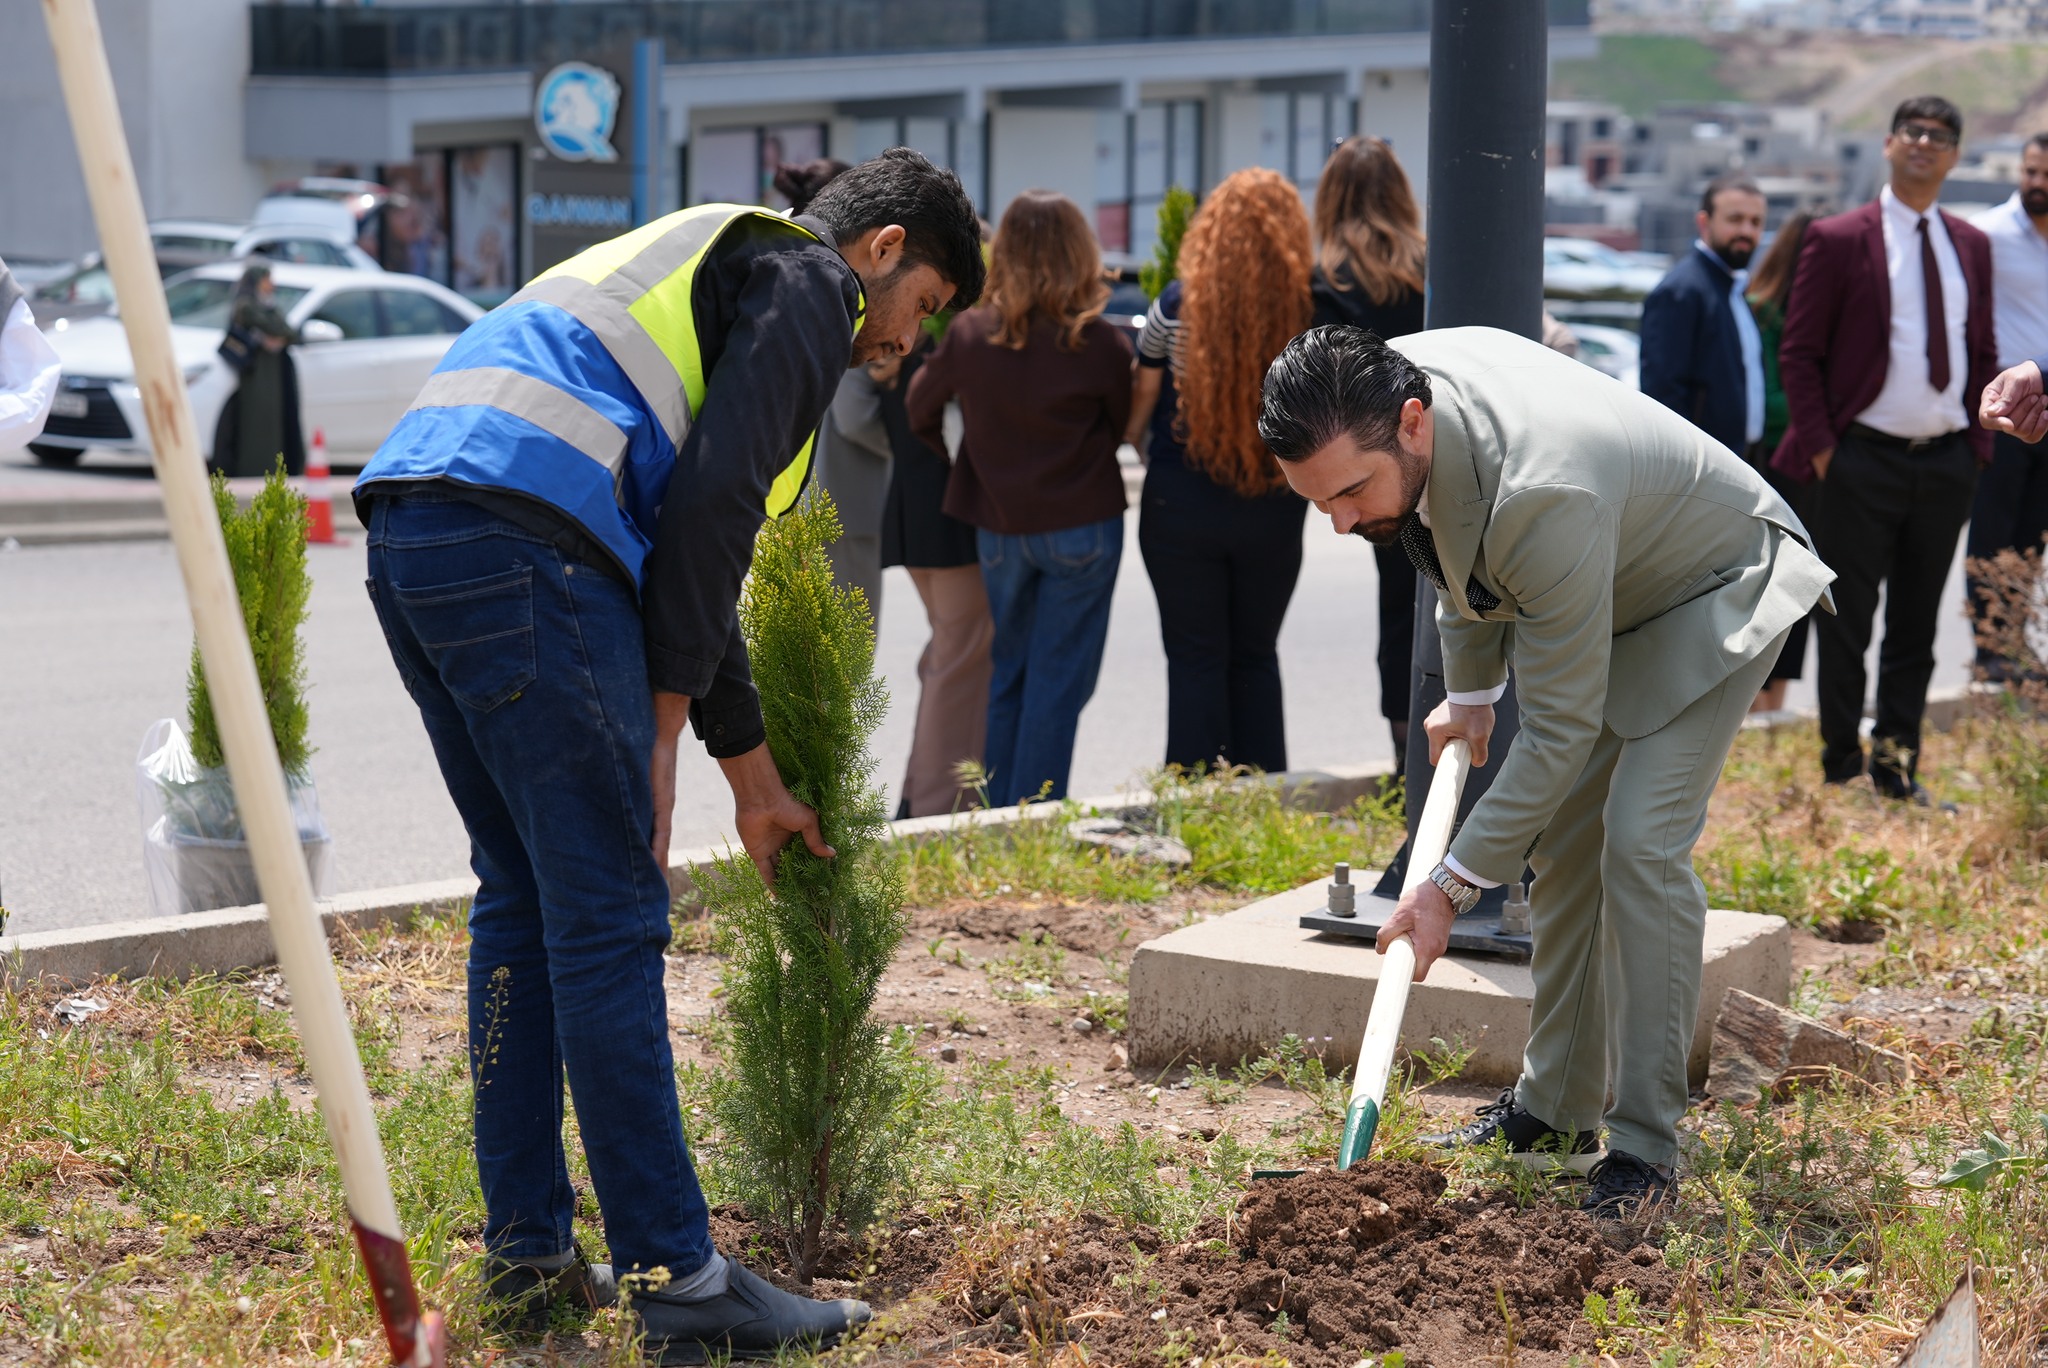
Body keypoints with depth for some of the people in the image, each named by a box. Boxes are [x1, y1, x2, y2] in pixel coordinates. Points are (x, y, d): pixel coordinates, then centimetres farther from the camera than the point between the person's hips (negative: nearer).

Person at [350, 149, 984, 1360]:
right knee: (610, 917, -5)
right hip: (518, 539, -10)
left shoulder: (717, 263, 35)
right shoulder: (809, 281, 7)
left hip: (410, 533, 10)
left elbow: (678, 547, 38)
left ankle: (528, 1251, 23)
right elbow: (710, 504, -8)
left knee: (524, 893, 18)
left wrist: (755, 778, 40)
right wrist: (659, 728, -3)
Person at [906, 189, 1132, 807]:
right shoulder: (1100, 344, -12)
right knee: (1059, 681, 3)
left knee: (1005, 670, 17)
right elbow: (1121, 427, 3)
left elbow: (920, 409, 9)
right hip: (1081, 526, -3)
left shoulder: (969, 334, -5)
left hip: (998, 528, 3)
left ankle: (997, 820, 20)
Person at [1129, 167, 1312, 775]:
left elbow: (1140, 404, -1)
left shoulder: (1177, 306, -11)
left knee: (1196, 660, 7)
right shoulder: (1307, 312, -9)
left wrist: (1125, 443, 18)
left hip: (1182, 505, -2)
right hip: (1274, 513, 2)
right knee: (1256, 658, 16)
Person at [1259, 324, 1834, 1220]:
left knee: (1640, 844, -19)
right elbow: (1461, 546, 6)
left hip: (1715, 591, -8)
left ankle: (1644, 1148, -12)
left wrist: (1453, 884, -30)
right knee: (1562, 839, 7)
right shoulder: (1390, 384, -19)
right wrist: (1470, 687, 12)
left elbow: (1559, 728, -34)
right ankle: (1554, 1112, 16)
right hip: (1607, 588, 8)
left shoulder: (1542, 497, -44)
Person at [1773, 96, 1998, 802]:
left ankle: (1897, 764, 17)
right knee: (1847, 619, 1)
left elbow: (1983, 352, 18)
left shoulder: (1971, 247, 12)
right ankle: (1840, 763, 11)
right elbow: (1799, 354, -3)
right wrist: (1820, 447, -10)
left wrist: (1978, 442, 6)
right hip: (1863, 460, -5)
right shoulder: (1837, 239, -4)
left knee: (1917, 624, 10)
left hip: (1948, 461, 5)